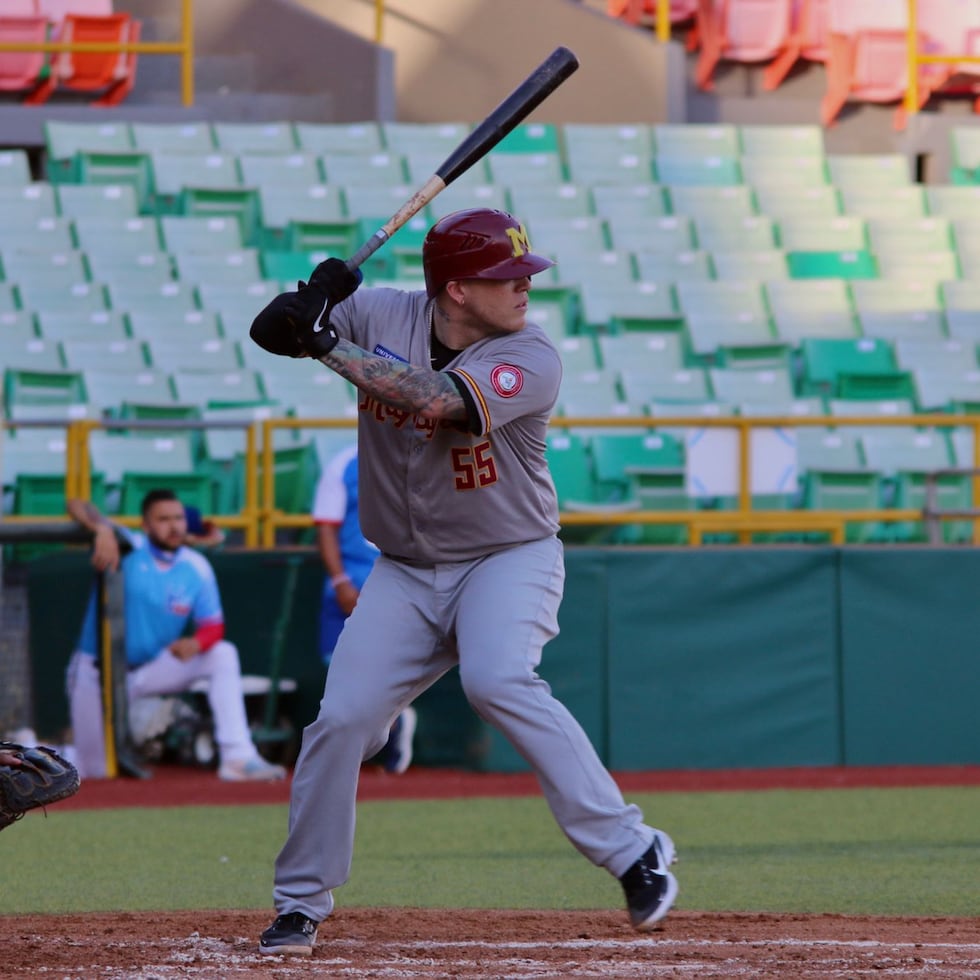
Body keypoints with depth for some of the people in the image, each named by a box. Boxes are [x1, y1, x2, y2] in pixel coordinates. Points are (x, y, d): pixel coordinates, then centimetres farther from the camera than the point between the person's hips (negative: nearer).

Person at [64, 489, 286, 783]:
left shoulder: (196, 568, -6)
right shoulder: (127, 548, -15)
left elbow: (213, 626, -5)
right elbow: (77, 506, -25)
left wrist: (196, 643, -30)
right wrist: (104, 530, -48)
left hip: (155, 668, 3)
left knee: (223, 654, -19)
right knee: (95, 771, -11)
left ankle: (237, 758, -25)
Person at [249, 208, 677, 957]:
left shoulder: (531, 359, -18)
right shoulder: (379, 316, -6)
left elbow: (435, 399, -32)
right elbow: (270, 331, -4)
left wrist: (330, 346, -29)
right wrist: (305, 309, -28)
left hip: (509, 558, -4)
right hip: (405, 572, 4)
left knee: (497, 680, -30)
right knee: (341, 721, -5)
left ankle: (632, 851, -27)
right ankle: (301, 904, 12)